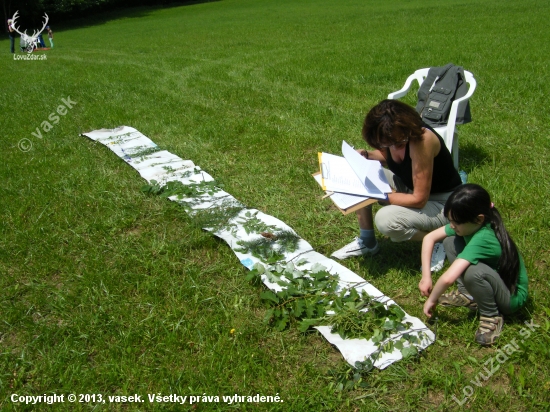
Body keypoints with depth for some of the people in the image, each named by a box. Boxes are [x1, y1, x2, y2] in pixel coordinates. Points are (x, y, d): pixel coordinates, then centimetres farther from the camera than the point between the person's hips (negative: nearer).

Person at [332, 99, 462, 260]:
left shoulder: (421, 139, -33)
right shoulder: (390, 138, -13)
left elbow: (419, 200, -29)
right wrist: (366, 155, -7)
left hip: (442, 203, -7)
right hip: (411, 188, 8)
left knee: (386, 219, -31)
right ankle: (366, 242, 7)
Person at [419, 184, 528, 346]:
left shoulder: (482, 239, -35)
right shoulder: (469, 224, -13)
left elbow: (448, 278, -42)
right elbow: (429, 237, -4)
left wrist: (432, 300, -24)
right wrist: (426, 275, -9)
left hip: (511, 296, -8)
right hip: (495, 275, 8)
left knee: (472, 271, -39)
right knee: (450, 241, -3)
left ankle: (491, 316, -11)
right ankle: (468, 295, 7)